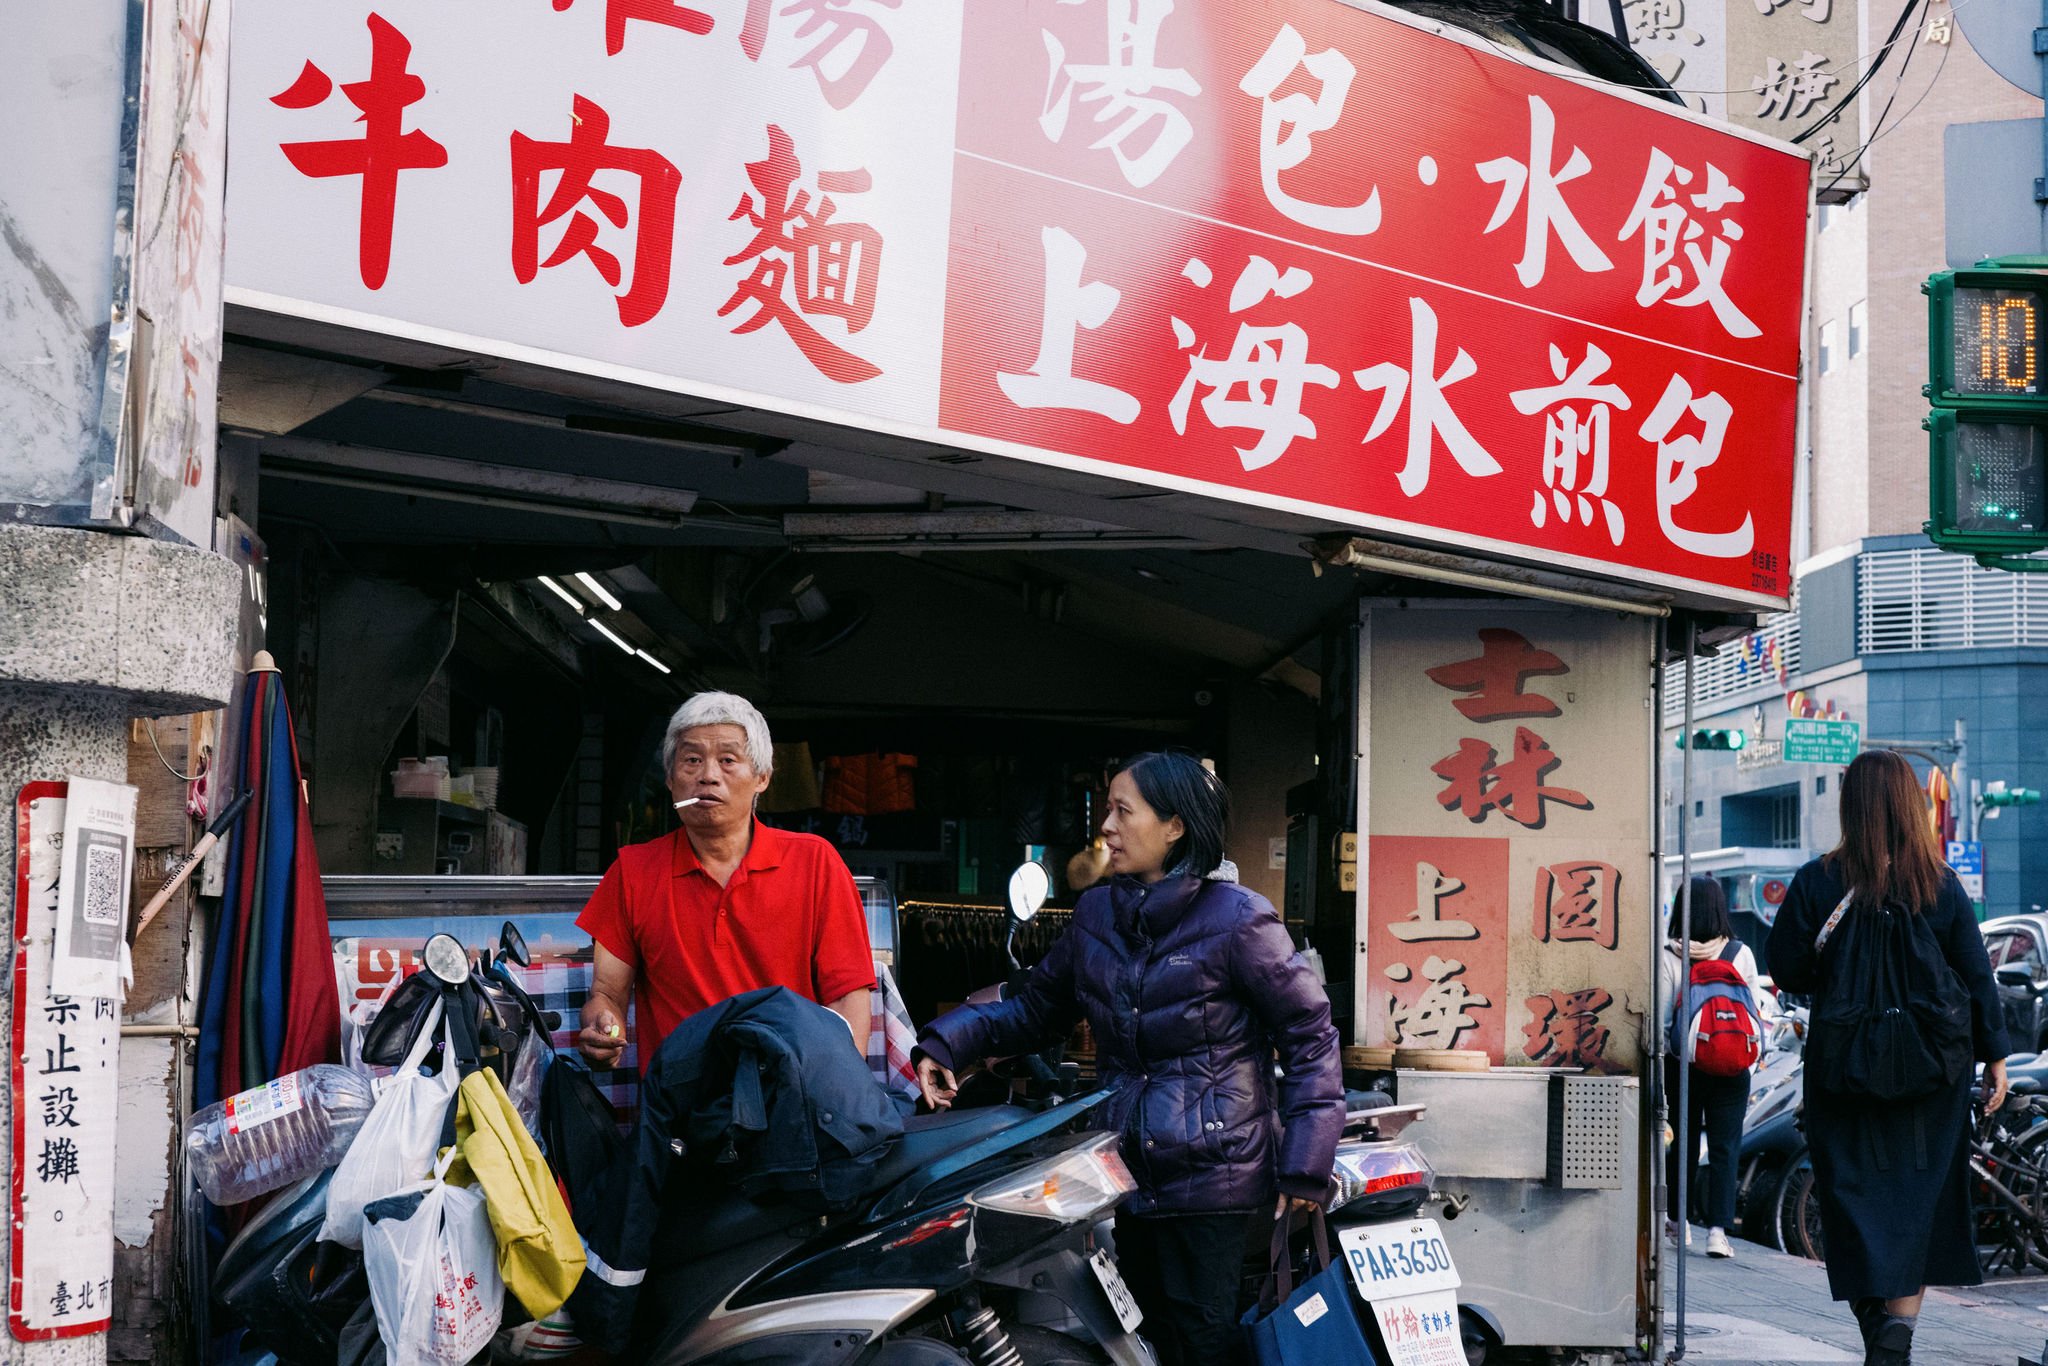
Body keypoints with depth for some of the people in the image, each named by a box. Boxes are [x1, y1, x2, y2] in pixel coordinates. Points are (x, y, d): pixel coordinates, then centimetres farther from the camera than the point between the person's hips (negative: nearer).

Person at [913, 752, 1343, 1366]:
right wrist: (948, 1040, 0)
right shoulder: (1097, 913, 9)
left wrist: (1304, 1166, -10)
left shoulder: (1235, 918, -10)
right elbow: (1036, 1009, 17)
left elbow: (1310, 1037, -6)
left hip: (1213, 1173, -6)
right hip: (1129, 1171, 6)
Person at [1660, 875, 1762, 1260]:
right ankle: (1718, 1229, -8)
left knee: (1683, 1141, 15)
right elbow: (1755, 1011, 1)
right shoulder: (1740, 953, -4)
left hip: (1682, 1065, 1)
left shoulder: (1668, 957, -8)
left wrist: (1661, 1062, 1)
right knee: (1724, 1148, 1)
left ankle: (1677, 1220, 26)